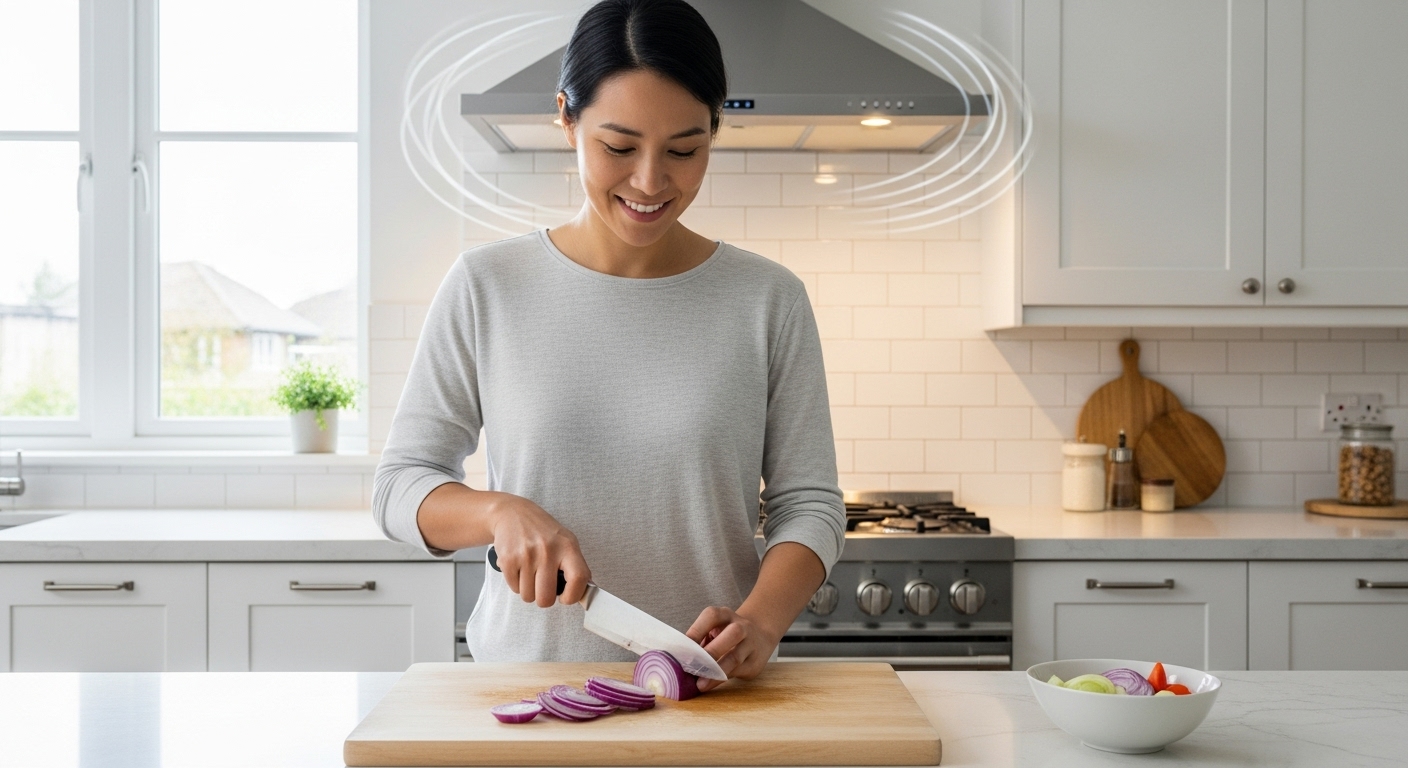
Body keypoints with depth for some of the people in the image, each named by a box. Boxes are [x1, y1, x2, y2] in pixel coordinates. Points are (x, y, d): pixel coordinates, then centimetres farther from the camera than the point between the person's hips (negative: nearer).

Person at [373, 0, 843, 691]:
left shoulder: (768, 300, 3)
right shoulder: (484, 287, 2)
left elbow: (809, 502, 4)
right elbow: (400, 484, 6)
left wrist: (760, 620, -15)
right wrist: (499, 510, -14)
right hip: (525, 681, 1)